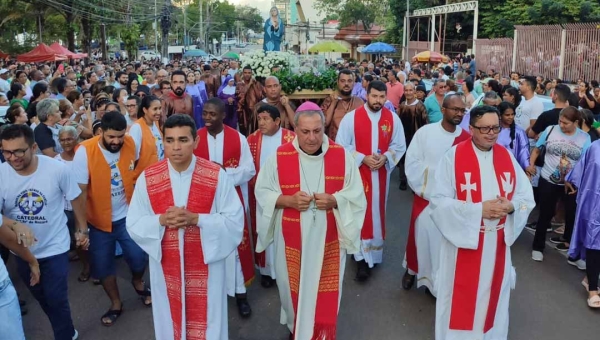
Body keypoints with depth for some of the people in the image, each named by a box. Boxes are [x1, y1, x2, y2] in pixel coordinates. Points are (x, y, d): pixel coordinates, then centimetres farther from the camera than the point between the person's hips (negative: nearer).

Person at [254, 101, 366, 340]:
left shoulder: (341, 156, -6)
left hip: (328, 240, 0)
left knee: (325, 295, 11)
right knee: (295, 289, 17)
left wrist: (333, 200, -22)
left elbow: (356, 194, -2)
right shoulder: (279, 156, -8)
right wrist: (288, 200, -19)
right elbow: (262, 192, -2)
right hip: (292, 240, 0)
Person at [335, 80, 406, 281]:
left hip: (381, 173, 3)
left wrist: (385, 158, -13)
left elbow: (399, 146, 5)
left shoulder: (393, 119, 0)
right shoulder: (351, 117, -8)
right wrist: (363, 158, -16)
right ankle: (362, 257, 4)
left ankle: (374, 250, 29)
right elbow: (341, 146, -7)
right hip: (357, 172, -3)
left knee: (377, 211, 13)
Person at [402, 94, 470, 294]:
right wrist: (426, 188, -11)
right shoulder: (425, 132, -9)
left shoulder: (467, 138, -4)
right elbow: (412, 163, -8)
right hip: (426, 197, -1)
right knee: (422, 236, 11)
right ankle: (412, 269, 37)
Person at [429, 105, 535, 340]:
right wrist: (479, 209, -22)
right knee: (460, 298, 7)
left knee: (492, 295, 17)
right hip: (463, 240, -4)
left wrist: (511, 206, -17)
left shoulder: (507, 157, 2)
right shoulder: (454, 156, -12)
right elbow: (439, 201, -16)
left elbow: (527, 197, 5)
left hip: (498, 242, 4)